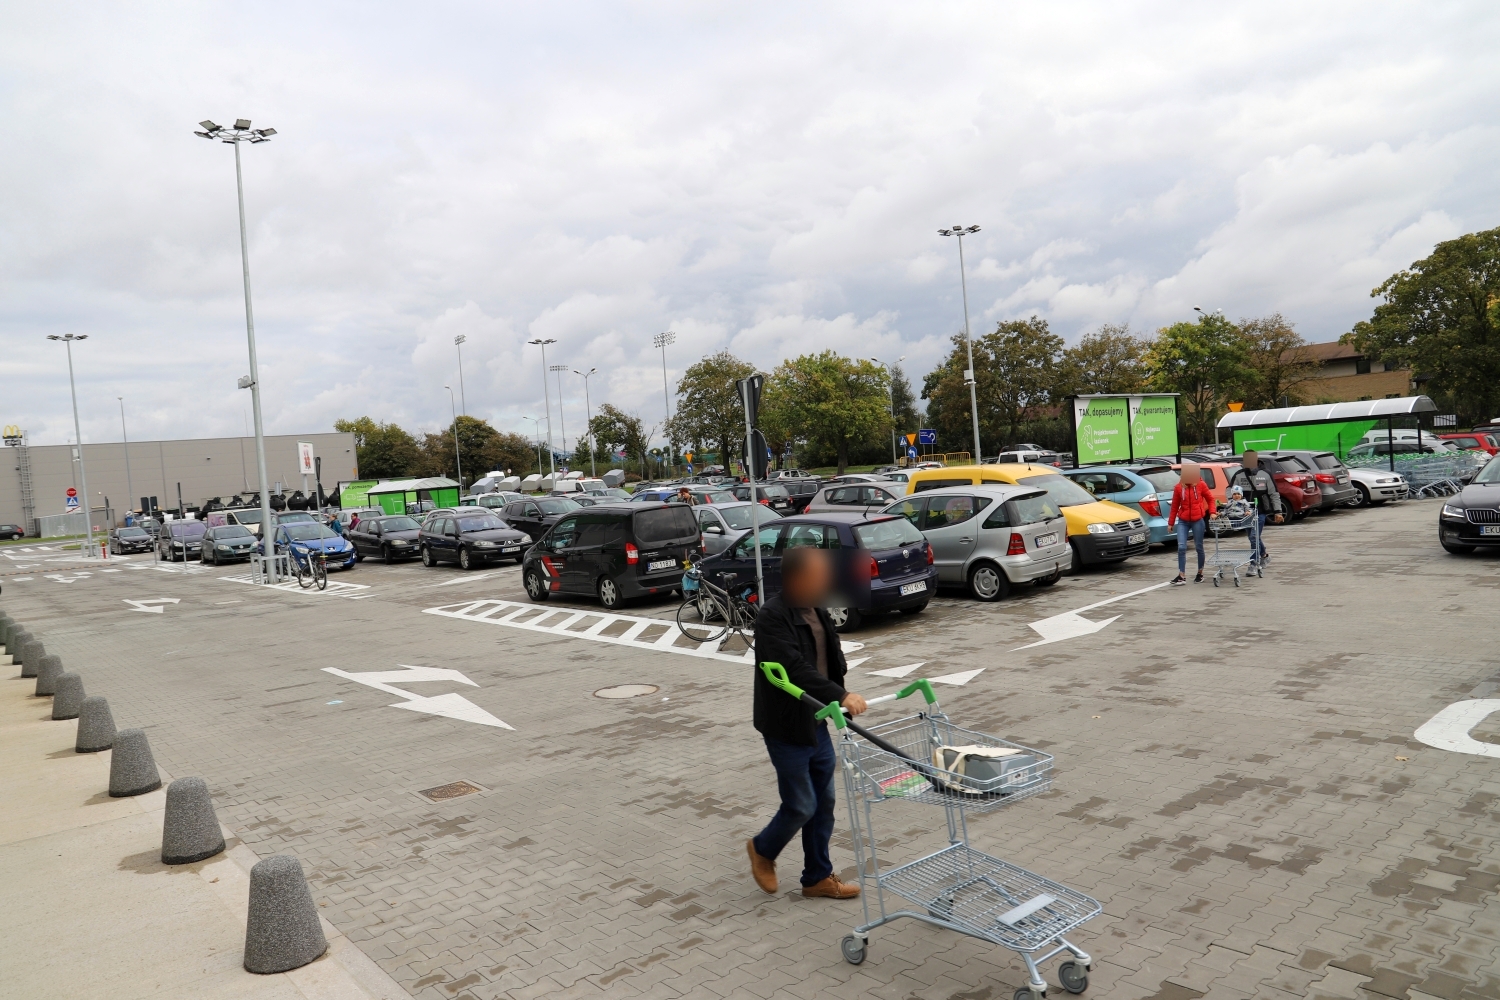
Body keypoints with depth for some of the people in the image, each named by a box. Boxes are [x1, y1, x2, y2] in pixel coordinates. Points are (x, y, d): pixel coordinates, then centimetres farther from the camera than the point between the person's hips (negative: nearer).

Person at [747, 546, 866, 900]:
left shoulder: (816, 612, 7)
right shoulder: (772, 617, -21)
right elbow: (795, 669, -31)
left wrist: (840, 697, 14)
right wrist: (841, 696, -37)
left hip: (816, 723, 8)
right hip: (787, 727, -8)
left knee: (824, 802, 14)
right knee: (801, 805, 1)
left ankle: (818, 877, 29)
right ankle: (763, 850, 30)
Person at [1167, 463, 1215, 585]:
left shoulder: (1200, 485, -2)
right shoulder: (1178, 487, 0)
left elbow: (1210, 499, 11)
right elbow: (1175, 506, 6)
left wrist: (1212, 512, -1)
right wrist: (1171, 522, 8)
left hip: (1198, 521, -1)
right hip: (1183, 521, 1)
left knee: (1199, 547, 9)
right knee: (1181, 547, -9)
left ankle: (1200, 573, 25)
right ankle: (1182, 576, -5)